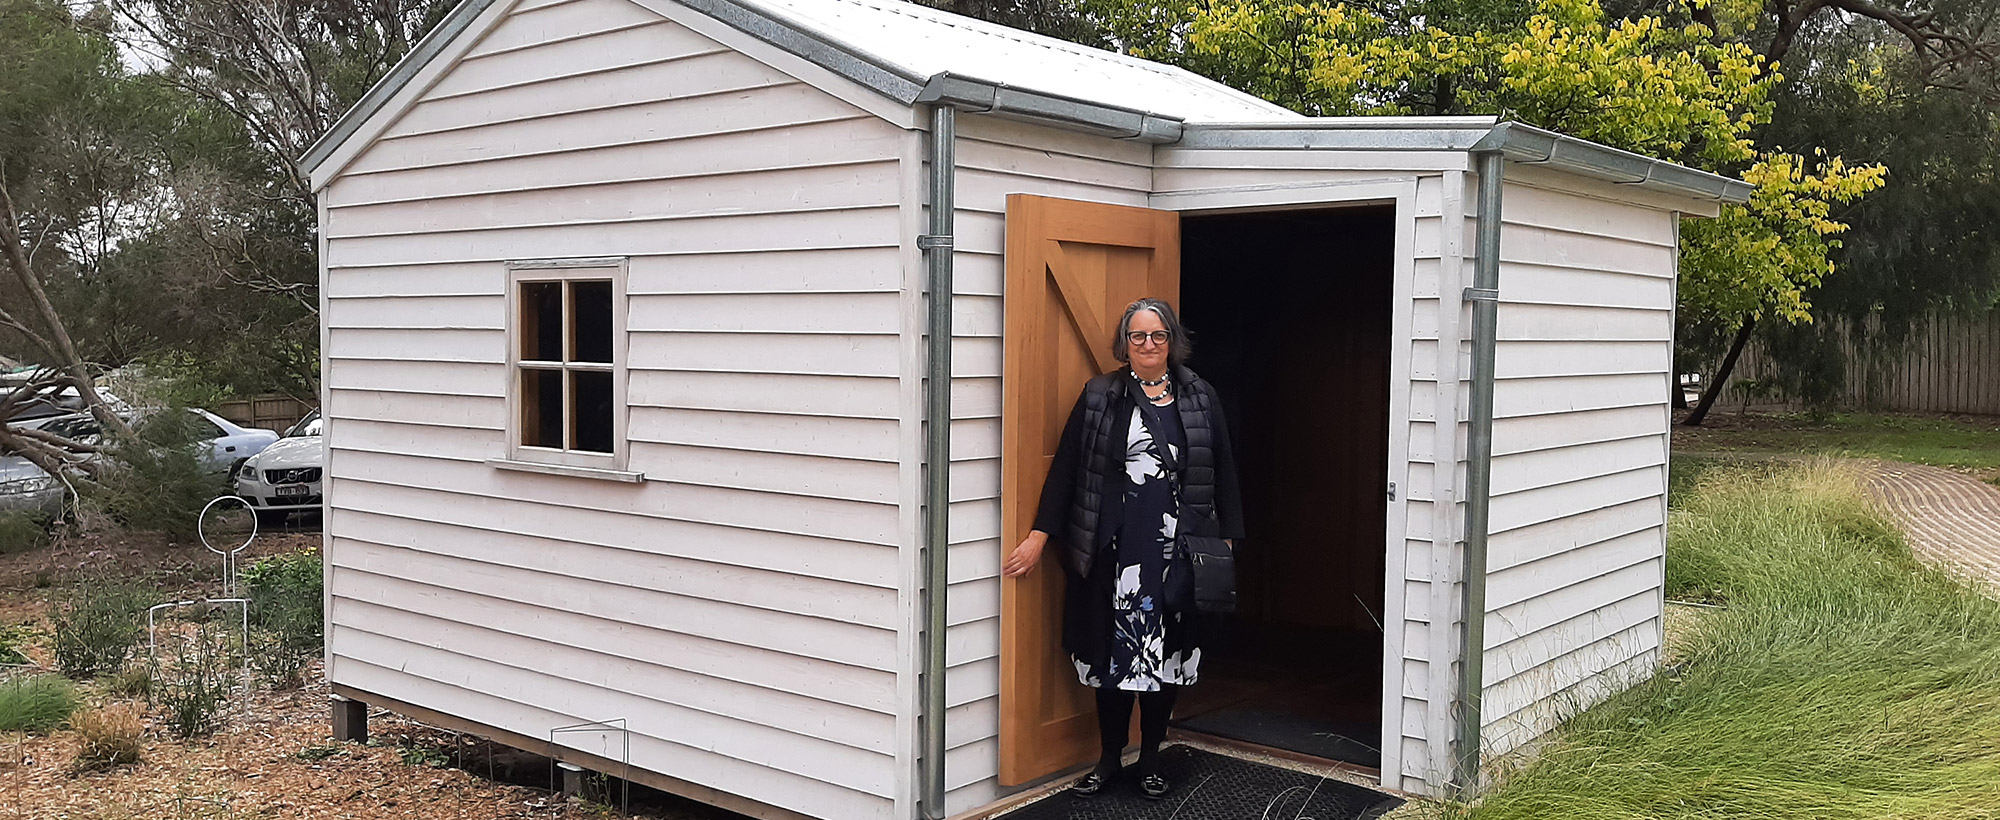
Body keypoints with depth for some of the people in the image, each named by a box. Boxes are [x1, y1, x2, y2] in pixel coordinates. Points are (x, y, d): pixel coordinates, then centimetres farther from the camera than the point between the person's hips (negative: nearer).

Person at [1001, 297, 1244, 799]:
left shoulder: (1200, 399, 7)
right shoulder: (1100, 396, 4)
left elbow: (1223, 473, 9)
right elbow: (1065, 468, 2)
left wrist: (1226, 541, 3)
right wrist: (1039, 538, -3)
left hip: (1176, 549, 1)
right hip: (1113, 547, -1)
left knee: (1164, 652, 6)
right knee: (1112, 651, 4)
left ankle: (1151, 761, 22)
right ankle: (1109, 760, 19)